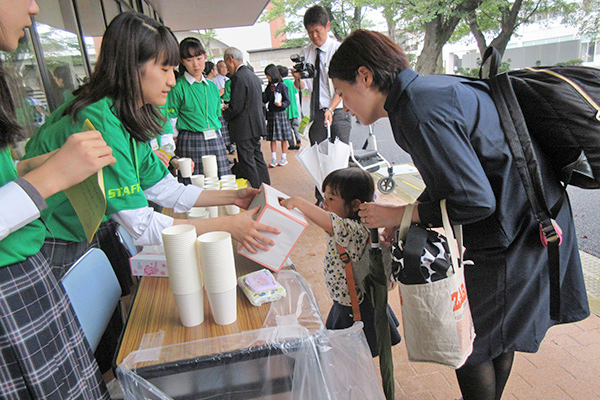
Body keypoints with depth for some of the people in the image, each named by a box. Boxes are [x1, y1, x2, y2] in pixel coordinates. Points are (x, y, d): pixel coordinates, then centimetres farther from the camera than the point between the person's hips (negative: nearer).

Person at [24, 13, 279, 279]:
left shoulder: (130, 120, -1)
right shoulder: (101, 124, -29)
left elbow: (163, 189, 1)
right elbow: (141, 226, -28)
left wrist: (232, 197, -2)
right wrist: (226, 225, -25)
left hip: (84, 238, 8)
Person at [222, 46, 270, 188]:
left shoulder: (238, 77, -15)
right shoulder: (253, 76, 14)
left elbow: (236, 108, -20)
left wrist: (224, 113, 0)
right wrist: (229, 107, 16)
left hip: (244, 128, -9)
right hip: (256, 125, 9)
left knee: (247, 162, -2)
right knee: (257, 158, 16)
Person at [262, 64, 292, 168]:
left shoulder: (282, 86, -6)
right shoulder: (269, 86, 10)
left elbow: (287, 101, -8)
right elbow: (264, 100, 6)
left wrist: (281, 104, -26)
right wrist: (262, 92, -9)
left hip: (280, 114, -5)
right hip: (271, 114, 5)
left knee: (283, 138, 3)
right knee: (272, 138, 5)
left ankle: (284, 158, 14)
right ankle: (273, 159, 11)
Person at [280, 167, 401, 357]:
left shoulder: (355, 229, -32)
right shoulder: (348, 225, -1)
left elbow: (330, 222, -46)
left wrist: (297, 202, -45)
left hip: (355, 310, -9)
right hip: (344, 304, 9)